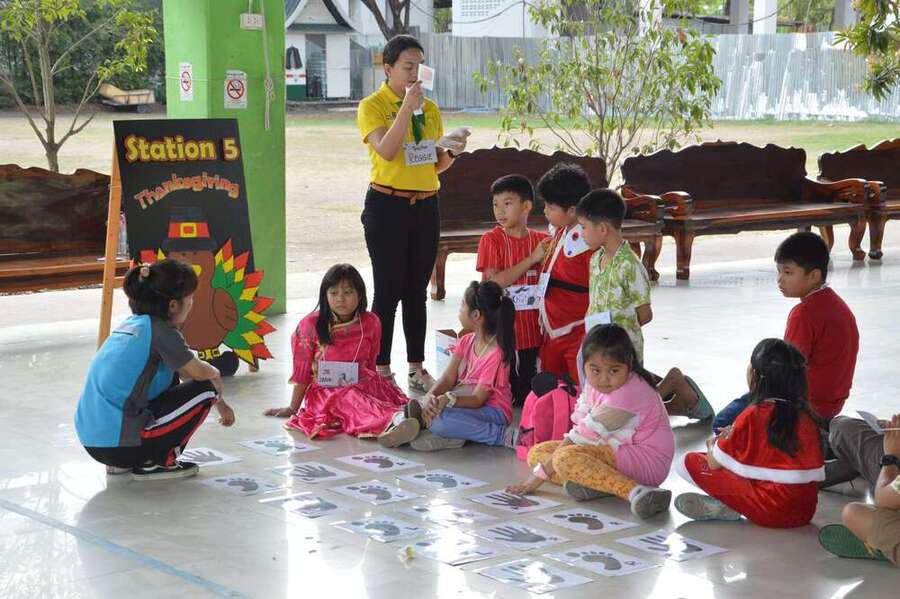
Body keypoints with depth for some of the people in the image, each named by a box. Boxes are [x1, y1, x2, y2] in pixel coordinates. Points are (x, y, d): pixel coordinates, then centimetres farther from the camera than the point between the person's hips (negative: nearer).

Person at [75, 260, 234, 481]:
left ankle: (122, 462, 20)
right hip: (117, 442, -9)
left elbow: (185, 370, 26)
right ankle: (156, 462, 2)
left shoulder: (132, 324, 16)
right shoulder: (160, 330, -11)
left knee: (170, 377, 28)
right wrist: (216, 375, 17)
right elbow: (199, 372, -8)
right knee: (205, 390, 0)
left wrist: (220, 403, 34)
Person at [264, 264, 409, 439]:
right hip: (326, 390, -5)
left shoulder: (370, 323, 4)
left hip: (363, 385, 5)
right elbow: (302, 371, 3)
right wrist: (292, 409, 8)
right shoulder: (311, 325, -5)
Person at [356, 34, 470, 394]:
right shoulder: (372, 106, -5)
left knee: (417, 292, 10)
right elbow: (386, 151, -22)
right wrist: (407, 106, -22)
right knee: (388, 292, -3)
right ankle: (382, 370, 5)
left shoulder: (429, 108, 12)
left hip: (426, 206, 5)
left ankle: (416, 369, 17)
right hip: (387, 206, -5)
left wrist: (451, 152, -3)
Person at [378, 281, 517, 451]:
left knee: (440, 418, -33)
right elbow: (447, 379, 0)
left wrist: (448, 399, -36)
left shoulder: (496, 353, -16)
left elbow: (478, 399, -19)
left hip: (492, 411, -7)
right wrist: (429, 397, -20)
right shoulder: (466, 342, 9)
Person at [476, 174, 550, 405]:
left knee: (529, 388, 7)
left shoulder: (542, 240, 5)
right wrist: (532, 259, -16)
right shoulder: (491, 239, -4)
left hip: (533, 330, 3)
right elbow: (494, 282, -14)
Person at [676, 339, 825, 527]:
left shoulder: (753, 415, -10)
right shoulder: (805, 414, 7)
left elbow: (715, 463, -4)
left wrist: (712, 446, 22)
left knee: (692, 462, 1)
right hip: (806, 512, 6)